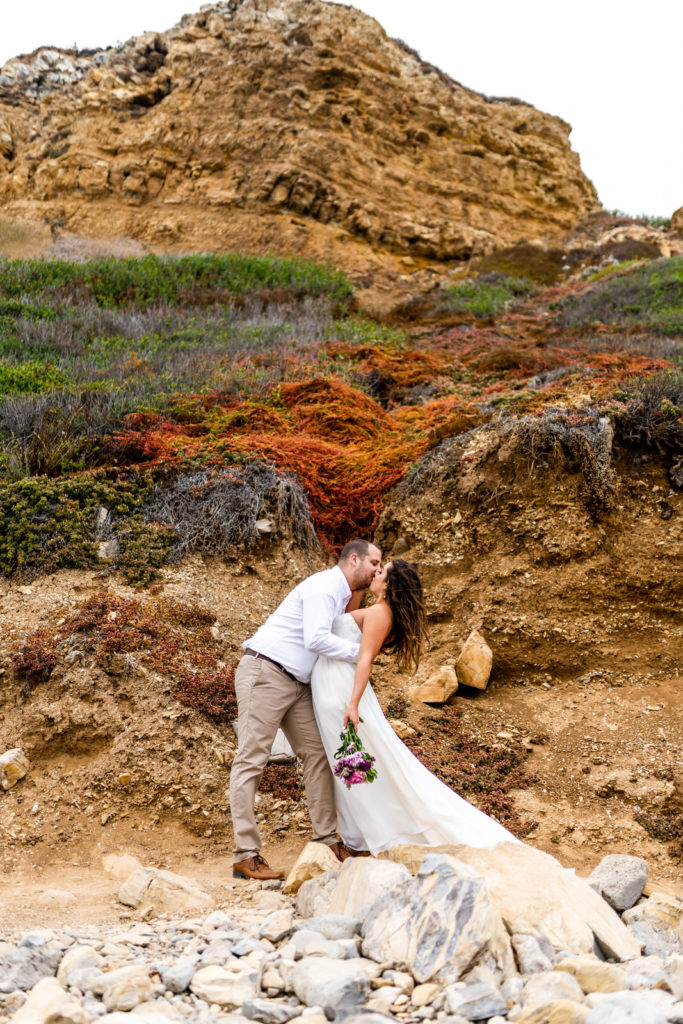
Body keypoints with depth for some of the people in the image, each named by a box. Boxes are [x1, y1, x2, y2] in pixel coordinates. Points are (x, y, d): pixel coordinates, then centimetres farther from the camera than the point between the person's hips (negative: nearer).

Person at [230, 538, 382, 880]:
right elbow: (316, 639, -24)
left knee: (317, 753, 6)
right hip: (264, 672, -10)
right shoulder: (324, 586, -13)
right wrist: (360, 651, -15)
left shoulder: (343, 595, 19)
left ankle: (326, 840, 10)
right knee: (251, 760, -10)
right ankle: (246, 856, -13)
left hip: (295, 684, 10)